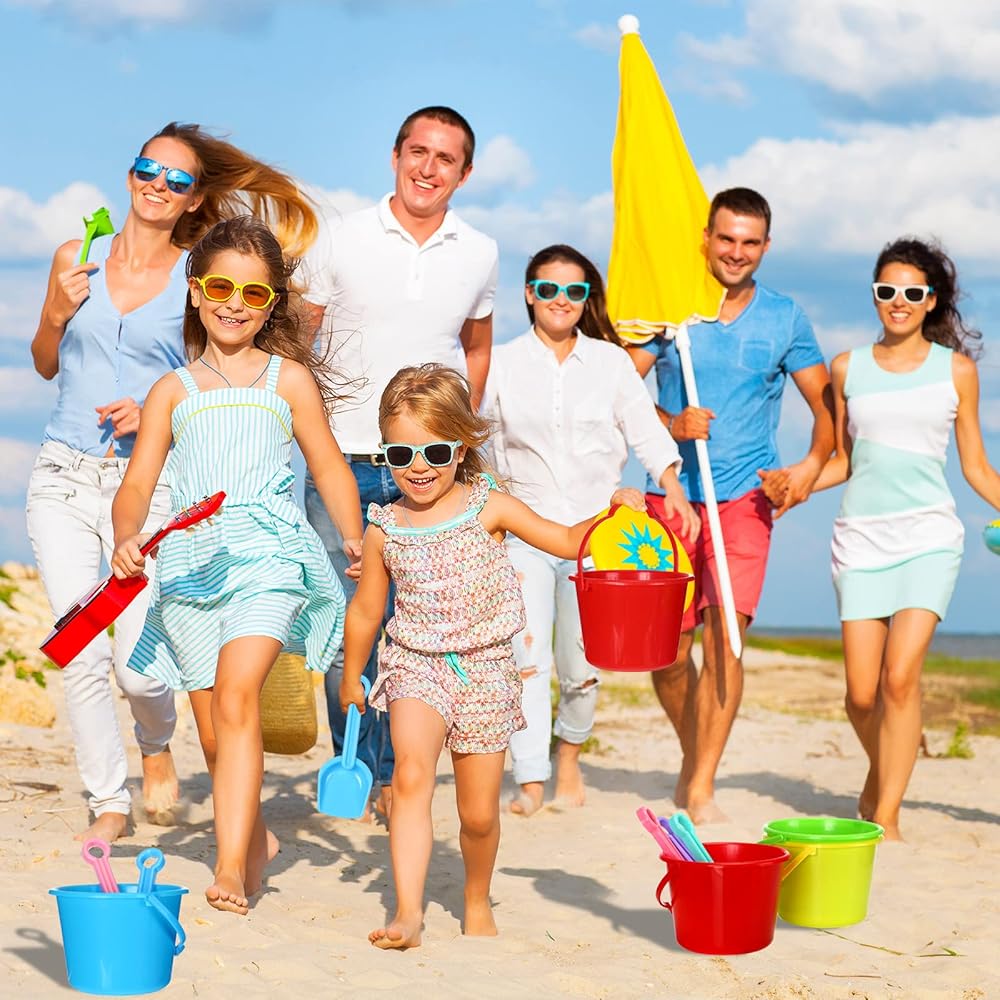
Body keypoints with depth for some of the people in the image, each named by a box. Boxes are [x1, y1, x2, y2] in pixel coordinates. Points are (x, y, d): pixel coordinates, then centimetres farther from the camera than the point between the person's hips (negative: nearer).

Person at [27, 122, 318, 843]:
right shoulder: (76, 259, 8)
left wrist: (155, 413, -12)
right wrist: (59, 313, -1)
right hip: (65, 478, 2)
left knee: (137, 662, -9)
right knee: (81, 655, -3)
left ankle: (158, 744, 26)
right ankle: (109, 803, 13)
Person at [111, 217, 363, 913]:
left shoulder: (288, 377, 12)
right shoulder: (173, 392, 15)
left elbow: (329, 466, 12)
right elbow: (138, 483, 7)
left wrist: (356, 538, -4)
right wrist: (127, 538, -13)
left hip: (267, 550, -3)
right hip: (190, 560, 3)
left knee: (235, 691, -23)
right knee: (213, 726, 6)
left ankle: (232, 866, -27)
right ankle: (254, 837, 30)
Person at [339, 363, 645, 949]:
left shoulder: (490, 508, -4)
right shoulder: (385, 528, -1)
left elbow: (569, 542, 1)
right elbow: (367, 610, 12)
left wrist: (614, 511, -16)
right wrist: (351, 678, 21)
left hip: (485, 670, 0)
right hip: (416, 665, 0)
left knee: (479, 813, 6)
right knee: (412, 774, -27)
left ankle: (478, 900, 35)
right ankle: (409, 913, -30)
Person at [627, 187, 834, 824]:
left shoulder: (785, 318, 6)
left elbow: (825, 405, 10)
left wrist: (813, 465, -9)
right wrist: (672, 425, -16)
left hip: (745, 497, -1)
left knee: (726, 631, -15)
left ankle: (702, 788, -11)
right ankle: (694, 753, 30)